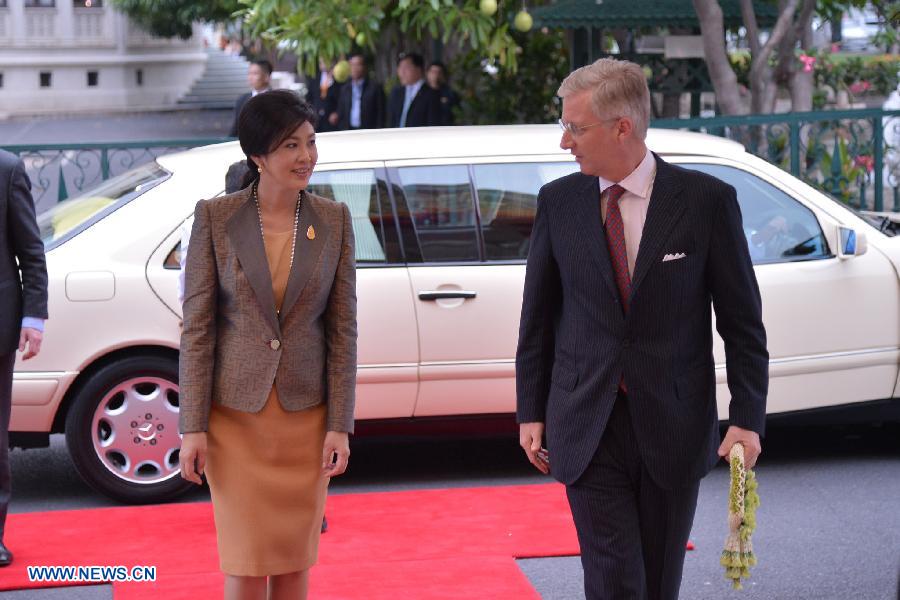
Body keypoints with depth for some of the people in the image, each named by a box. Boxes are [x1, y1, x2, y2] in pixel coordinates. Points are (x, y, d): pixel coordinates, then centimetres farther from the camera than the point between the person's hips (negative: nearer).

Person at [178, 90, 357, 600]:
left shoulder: (333, 220, 0)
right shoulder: (215, 218, -6)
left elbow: (342, 327, 1)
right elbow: (197, 325, -5)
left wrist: (339, 425, -3)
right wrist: (193, 427, -8)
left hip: (306, 417, 2)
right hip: (236, 416, -2)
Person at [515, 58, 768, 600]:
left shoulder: (706, 200, -5)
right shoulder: (558, 201, 2)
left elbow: (743, 321, -2)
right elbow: (538, 317, 9)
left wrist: (747, 418, -6)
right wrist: (531, 413, 7)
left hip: (674, 428, -1)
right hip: (587, 429, 1)